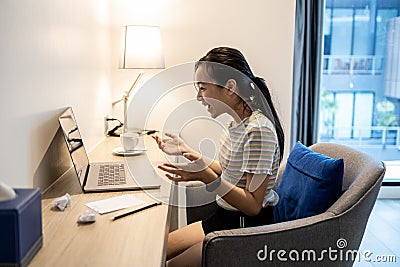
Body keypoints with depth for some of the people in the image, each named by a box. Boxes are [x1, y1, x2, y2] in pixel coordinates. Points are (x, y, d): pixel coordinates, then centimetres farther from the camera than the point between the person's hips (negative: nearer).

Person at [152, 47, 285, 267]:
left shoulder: (258, 131, -25)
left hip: (248, 228, -9)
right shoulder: (237, 123, 4)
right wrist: (187, 152, 9)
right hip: (224, 219, 9)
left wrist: (207, 177, -33)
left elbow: (253, 205, -24)